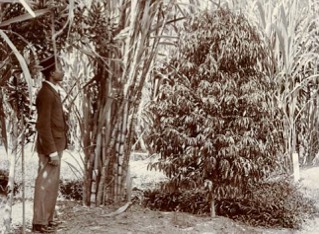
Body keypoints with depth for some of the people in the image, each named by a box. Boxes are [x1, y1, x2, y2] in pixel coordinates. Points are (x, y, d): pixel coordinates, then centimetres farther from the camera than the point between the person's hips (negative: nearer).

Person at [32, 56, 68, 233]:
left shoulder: (53, 91, 14)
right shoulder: (46, 93, -17)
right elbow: (43, 125, -21)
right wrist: (52, 152, -22)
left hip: (55, 145, 10)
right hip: (50, 147, -10)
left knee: (52, 184, 15)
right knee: (46, 184, -3)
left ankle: (47, 218, 24)